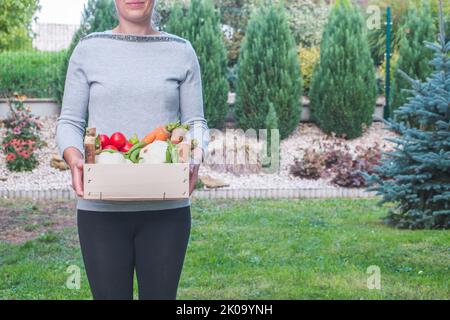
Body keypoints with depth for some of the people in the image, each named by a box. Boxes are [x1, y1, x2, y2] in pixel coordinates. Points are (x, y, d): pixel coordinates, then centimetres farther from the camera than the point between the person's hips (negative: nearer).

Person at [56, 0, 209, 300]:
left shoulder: (181, 51, 8)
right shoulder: (89, 49, 7)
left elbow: (196, 123, 9)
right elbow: (70, 121, 7)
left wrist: (196, 158, -13)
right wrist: (73, 158, -14)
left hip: (166, 207, 1)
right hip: (101, 208, 0)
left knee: (161, 294, 7)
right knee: (109, 294, 6)